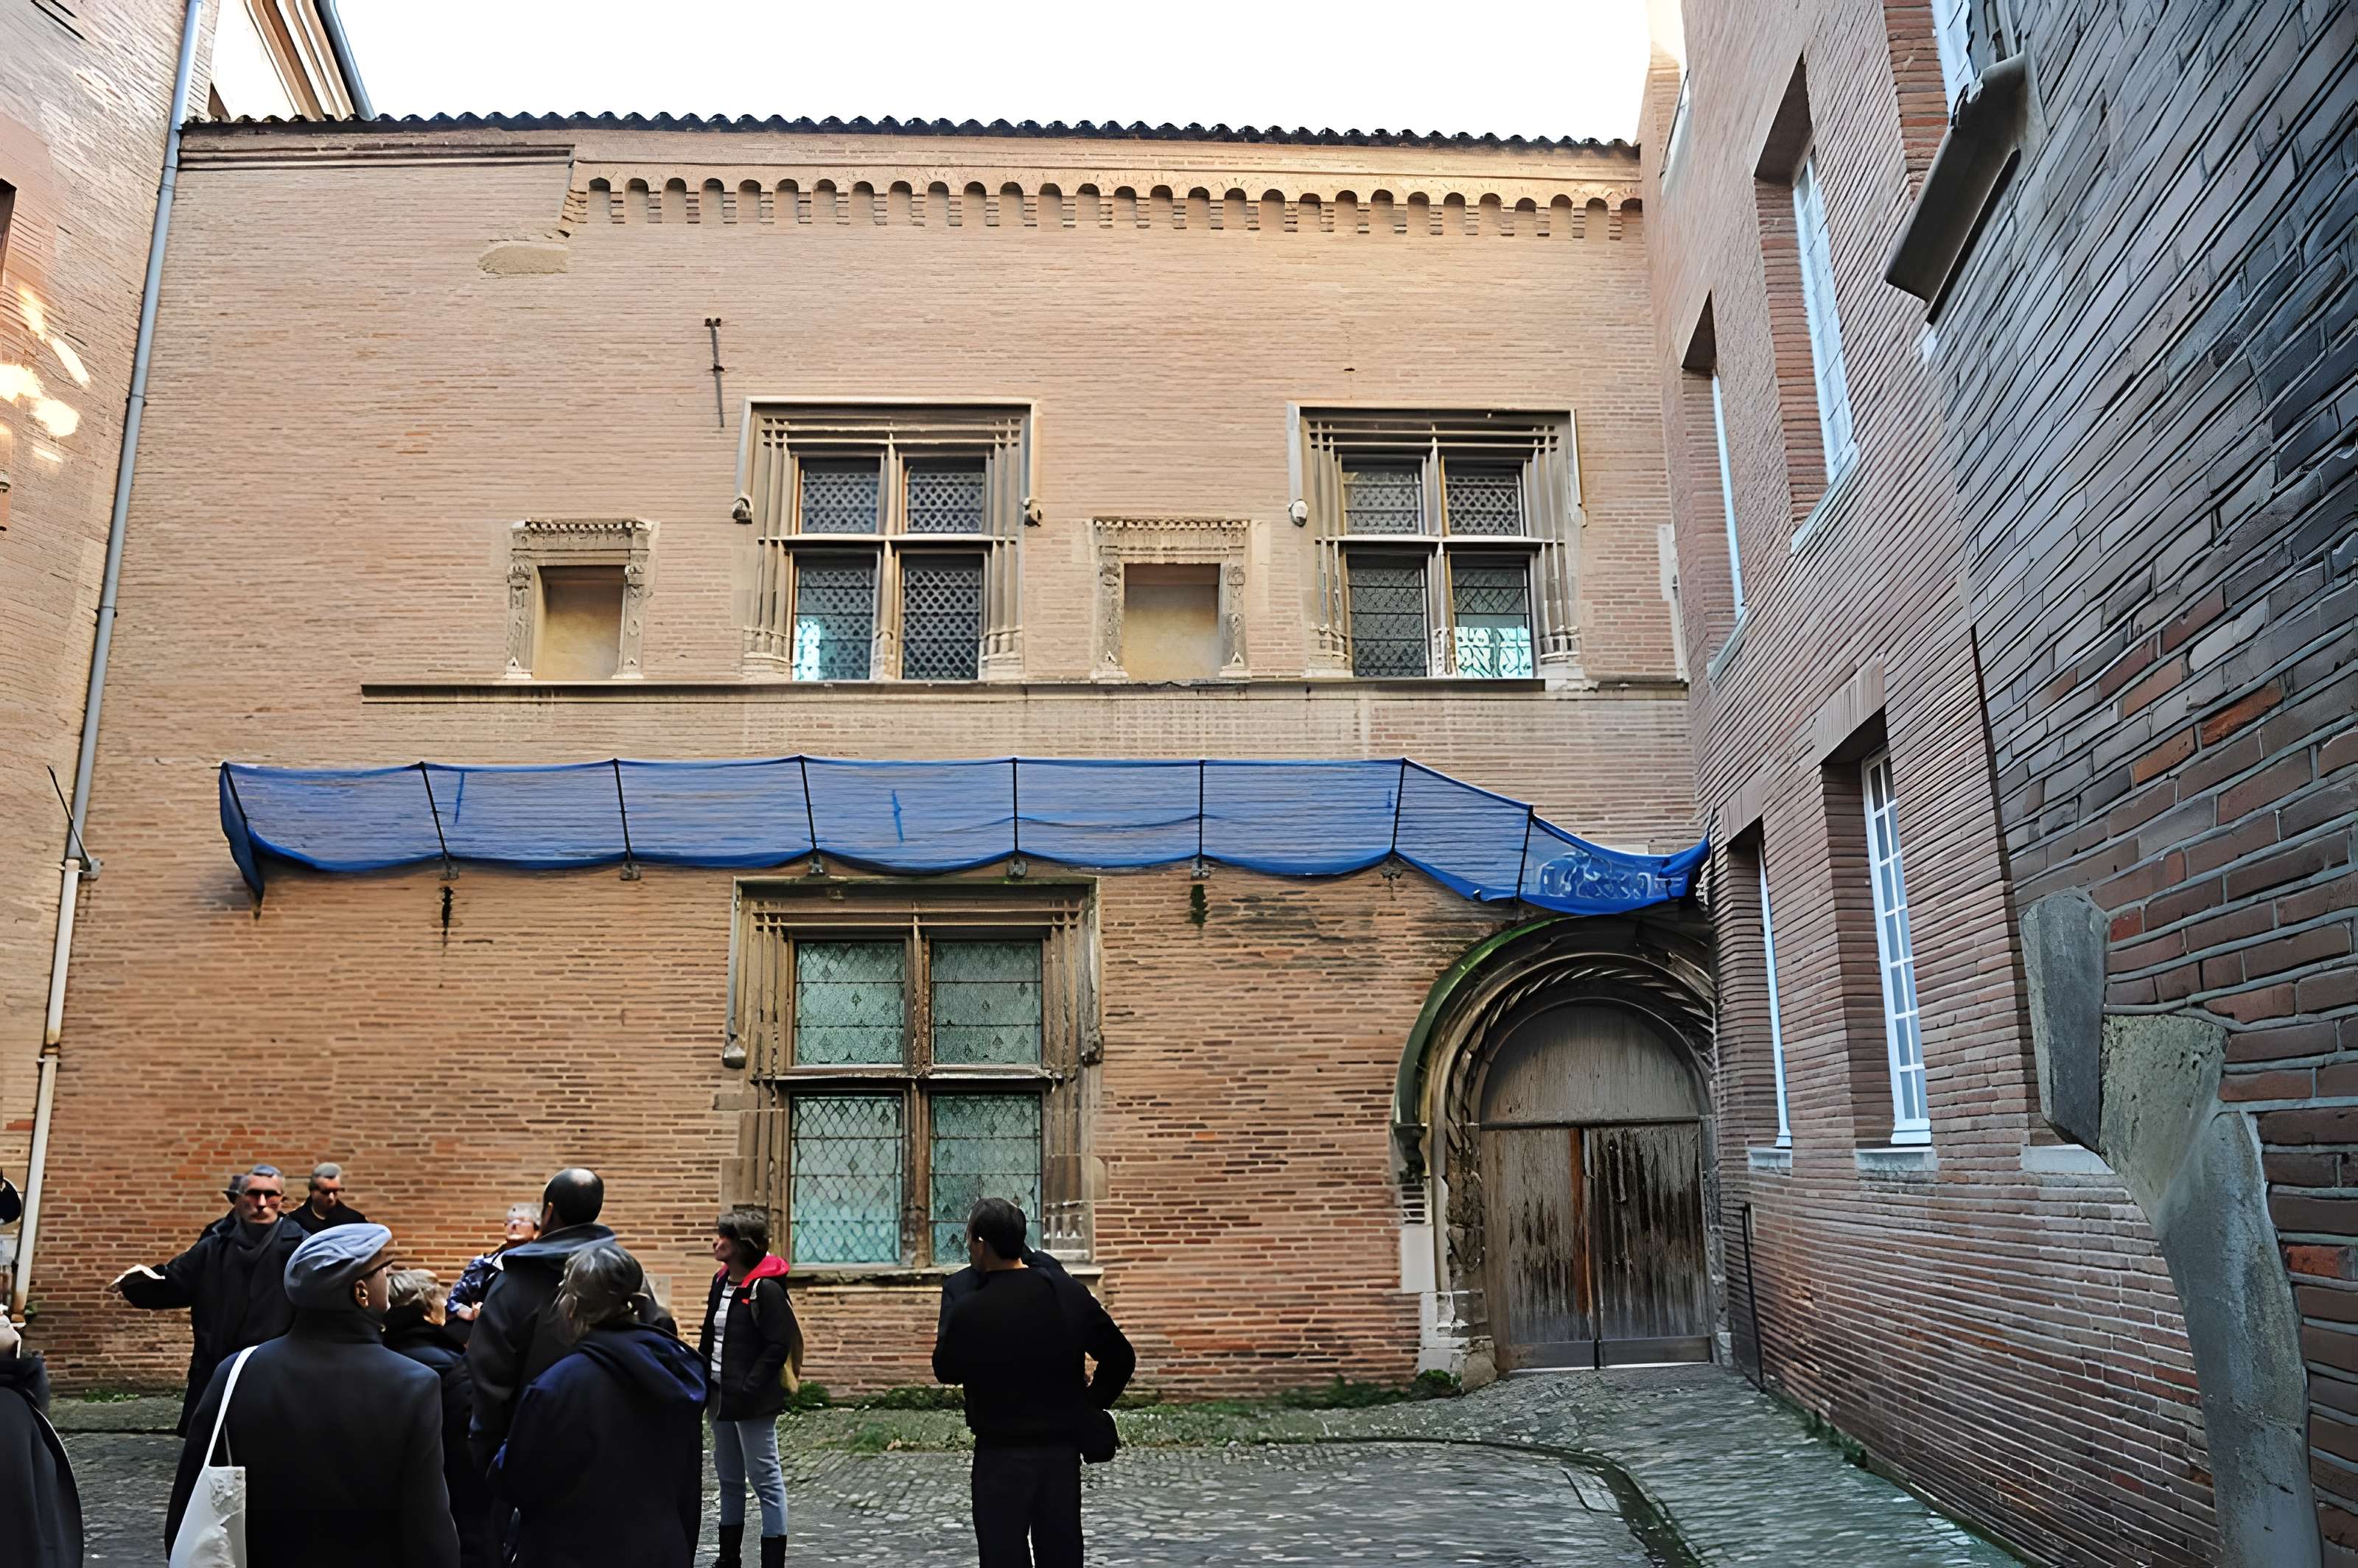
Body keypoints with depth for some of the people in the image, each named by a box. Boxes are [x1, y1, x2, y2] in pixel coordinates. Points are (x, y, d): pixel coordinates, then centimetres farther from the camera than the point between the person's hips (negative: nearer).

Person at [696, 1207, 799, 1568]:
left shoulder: (766, 1288, -15)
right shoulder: (721, 1282, 10)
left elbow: (777, 1347, -18)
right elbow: (709, 1338, 16)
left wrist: (748, 1390, -21)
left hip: (751, 1400, -9)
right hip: (720, 1395, 9)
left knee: (765, 1478, -1)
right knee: (728, 1479, 18)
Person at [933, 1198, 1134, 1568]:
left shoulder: (970, 1313, -17)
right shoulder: (1070, 1294, -3)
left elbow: (946, 1371, 2)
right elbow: (1121, 1357, 4)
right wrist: (1092, 1403, 16)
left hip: (1002, 1456, -4)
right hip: (1063, 1449, 4)